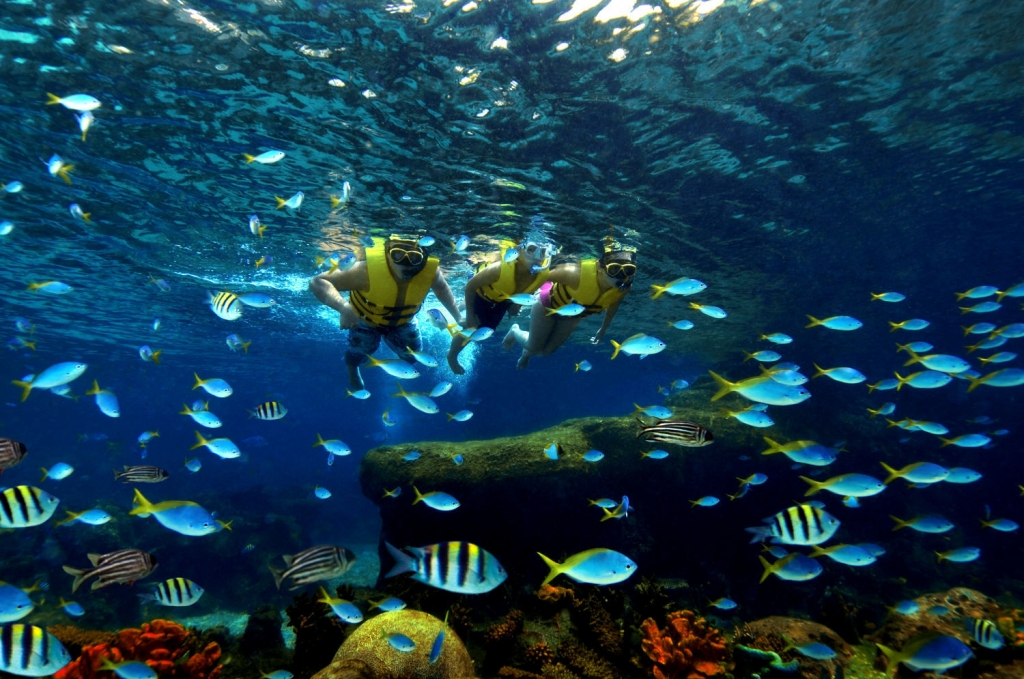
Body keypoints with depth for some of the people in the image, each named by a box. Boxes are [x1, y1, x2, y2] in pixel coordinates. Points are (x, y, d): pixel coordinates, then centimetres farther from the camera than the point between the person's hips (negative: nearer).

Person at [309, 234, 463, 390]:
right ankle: (352, 370, 51)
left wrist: (458, 317, -11)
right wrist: (343, 307, -61)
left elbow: (442, 288, -10)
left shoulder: (430, 270, -35)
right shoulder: (368, 269, -46)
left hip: (403, 320, 3)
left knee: (411, 356, 16)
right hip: (366, 318, -3)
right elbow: (317, 283, -45)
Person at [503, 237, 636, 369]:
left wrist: (603, 330, 10)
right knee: (534, 348, 9)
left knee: (546, 351, 17)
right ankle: (515, 331, 42)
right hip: (549, 304, -5)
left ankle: (527, 352, 51)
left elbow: (613, 304, -5)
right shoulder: (577, 274, -47)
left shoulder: (624, 288, -30)